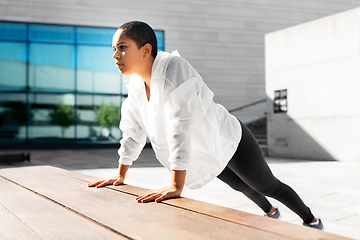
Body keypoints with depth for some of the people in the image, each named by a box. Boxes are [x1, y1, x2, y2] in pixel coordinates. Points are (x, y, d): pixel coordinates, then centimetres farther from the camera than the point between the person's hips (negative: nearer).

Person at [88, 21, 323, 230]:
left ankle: (311, 219, 39)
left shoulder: (172, 67, -35)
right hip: (209, 152, 8)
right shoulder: (136, 83, -11)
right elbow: (133, 130, 0)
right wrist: (120, 175, 3)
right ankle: (270, 211, 62)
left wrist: (176, 186, -47)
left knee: (269, 186, 12)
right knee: (239, 185, 32)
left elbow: (180, 126, -44)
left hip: (230, 141, -8)